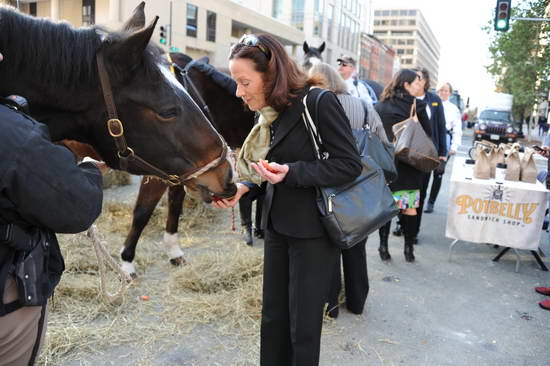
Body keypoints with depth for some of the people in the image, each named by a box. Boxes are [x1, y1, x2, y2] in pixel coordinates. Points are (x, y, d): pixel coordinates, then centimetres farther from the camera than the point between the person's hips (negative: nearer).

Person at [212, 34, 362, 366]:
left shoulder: (319, 102, -17)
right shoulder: (272, 113, 7)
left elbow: (350, 164, -18)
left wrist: (291, 173, -26)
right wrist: (245, 186, -2)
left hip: (314, 232, -7)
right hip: (278, 225, 8)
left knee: (303, 327, 5)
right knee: (273, 318, 17)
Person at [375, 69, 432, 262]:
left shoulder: (379, 106, 3)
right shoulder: (417, 105, -4)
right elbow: (428, 133, 1)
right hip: (409, 166, -2)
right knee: (410, 208, 6)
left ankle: (383, 246, 11)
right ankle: (408, 248, 12)